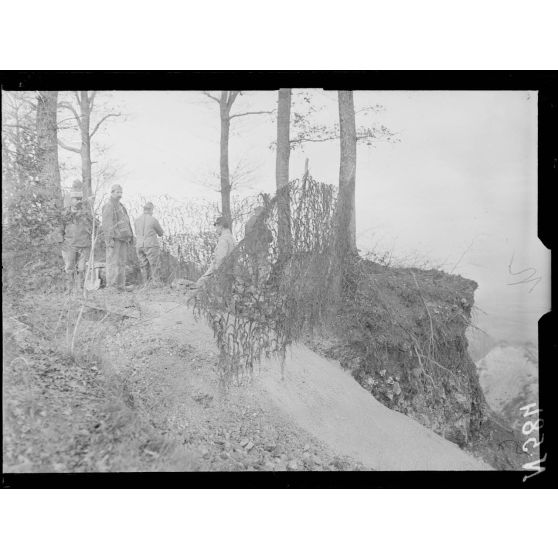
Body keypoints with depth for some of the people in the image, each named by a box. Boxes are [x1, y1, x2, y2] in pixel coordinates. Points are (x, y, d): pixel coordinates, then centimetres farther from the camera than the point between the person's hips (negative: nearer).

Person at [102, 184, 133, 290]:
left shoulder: (121, 206, 22)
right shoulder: (108, 206, -5)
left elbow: (126, 223, 24)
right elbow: (106, 224, -13)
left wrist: (130, 236, 17)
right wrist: (109, 239, -19)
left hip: (123, 239, 8)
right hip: (114, 239, -8)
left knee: (122, 262, 8)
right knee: (113, 262, -8)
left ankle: (121, 285, 12)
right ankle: (111, 286, -6)